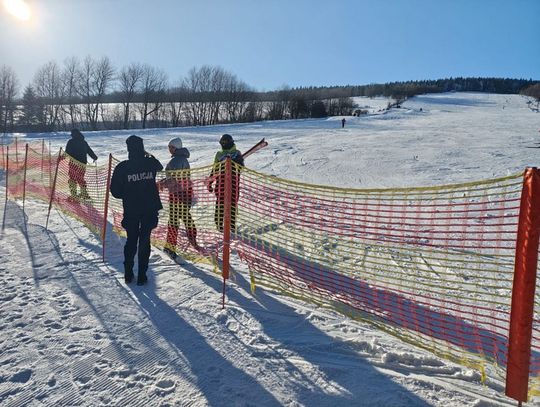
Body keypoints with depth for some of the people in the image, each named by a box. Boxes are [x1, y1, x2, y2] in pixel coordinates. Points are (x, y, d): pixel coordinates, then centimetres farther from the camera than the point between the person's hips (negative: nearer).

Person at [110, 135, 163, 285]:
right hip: (150, 209, 1)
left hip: (131, 211, 0)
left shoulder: (122, 167, -11)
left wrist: (127, 195, 10)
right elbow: (160, 167, 19)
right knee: (144, 241, 9)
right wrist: (148, 155, 27)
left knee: (131, 240, 17)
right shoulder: (151, 163, -7)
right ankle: (142, 276, 12)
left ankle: (128, 274, 23)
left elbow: (115, 191, -8)